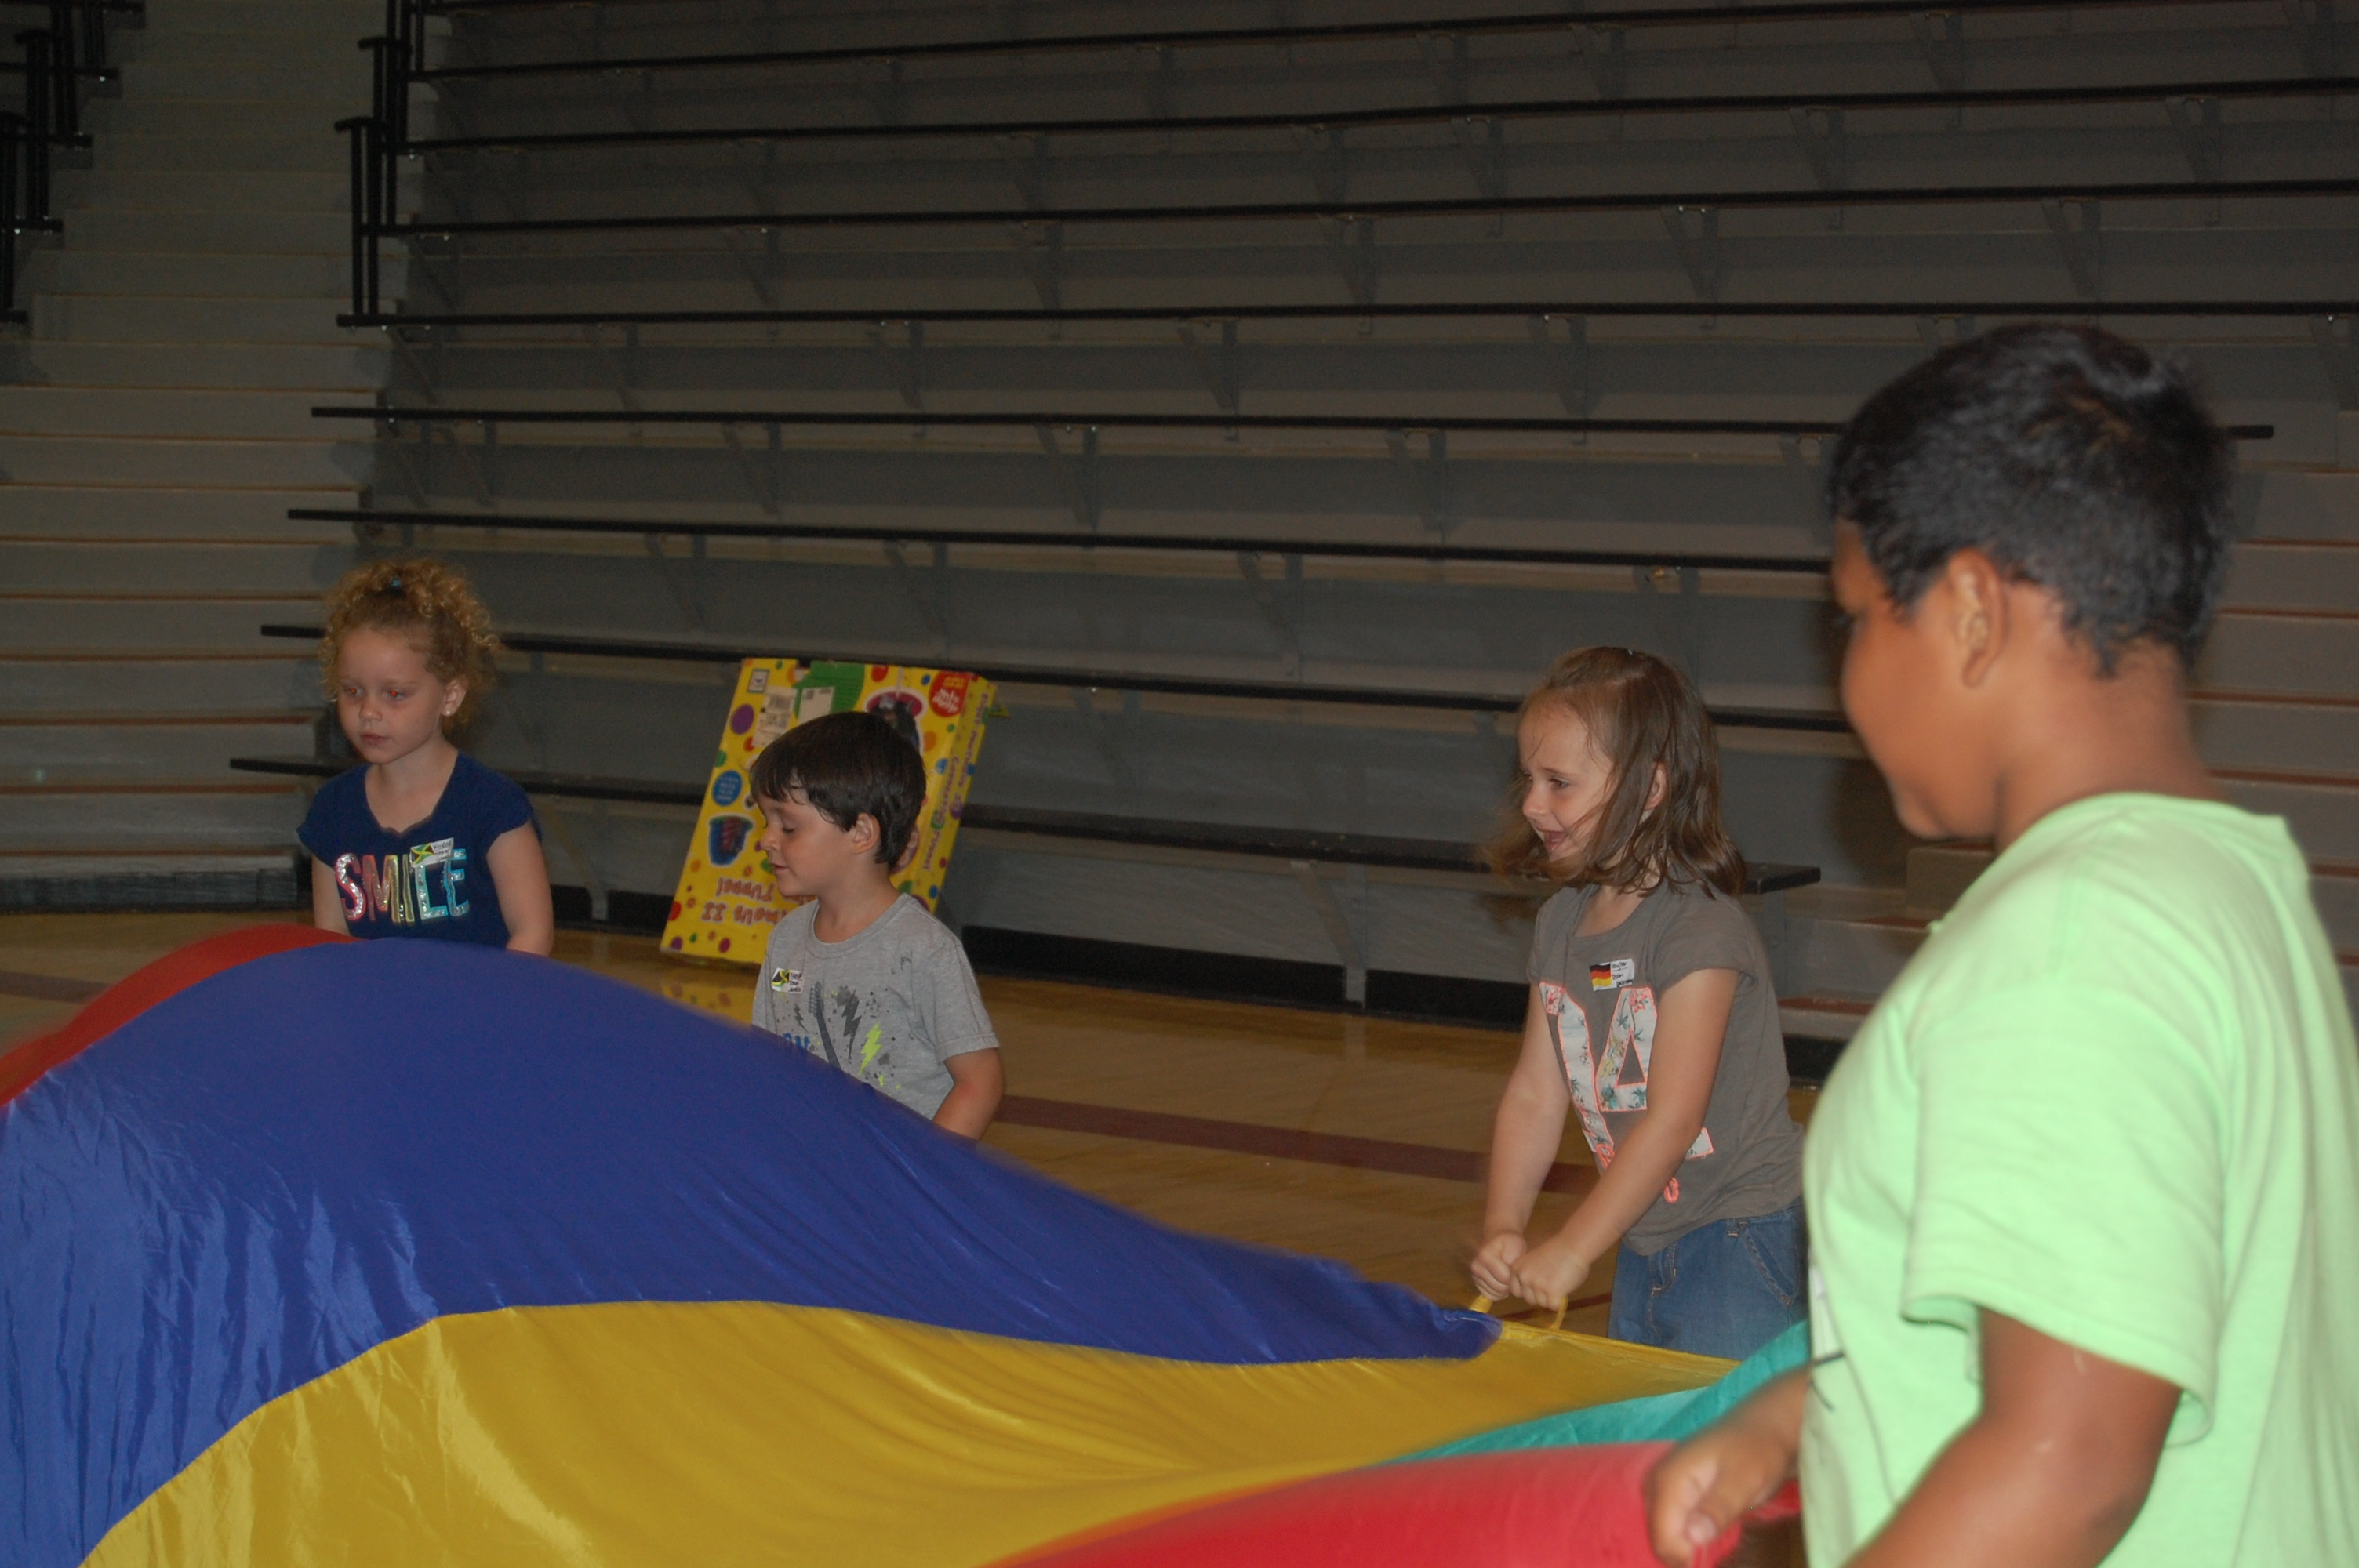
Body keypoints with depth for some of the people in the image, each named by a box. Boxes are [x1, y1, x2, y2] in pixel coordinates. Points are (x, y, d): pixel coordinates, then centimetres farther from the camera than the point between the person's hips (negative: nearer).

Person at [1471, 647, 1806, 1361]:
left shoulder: (1701, 928, -18)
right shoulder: (1561, 924, 6)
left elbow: (1673, 1120, -23)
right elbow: (1534, 1094, 5)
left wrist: (1569, 1252, -23)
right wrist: (1502, 1230, -7)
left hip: (1739, 1247, -8)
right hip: (1641, 1248, 8)